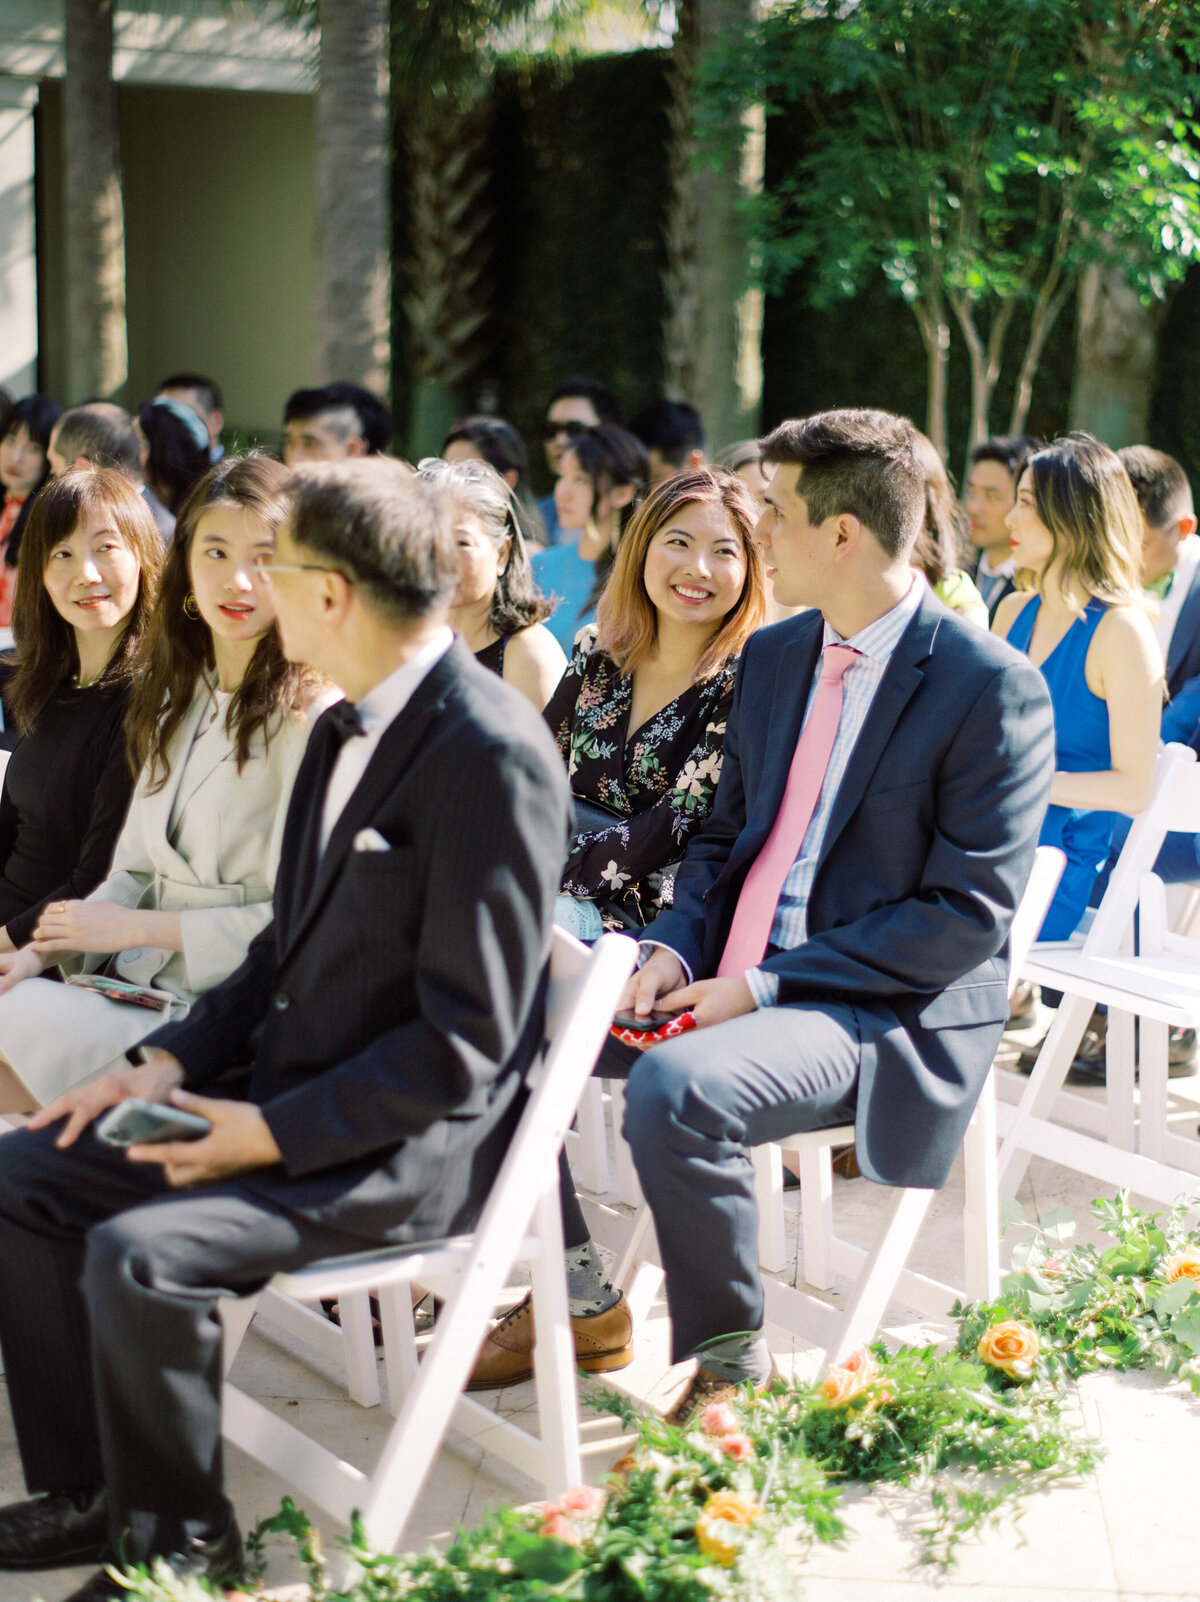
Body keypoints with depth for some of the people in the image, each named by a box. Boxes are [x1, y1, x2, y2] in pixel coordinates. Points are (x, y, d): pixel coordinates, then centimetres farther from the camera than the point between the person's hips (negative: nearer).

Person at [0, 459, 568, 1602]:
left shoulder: (492, 756, -20)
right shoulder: (344, 731, 11)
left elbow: (464, 1045, -21)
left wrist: (274, 1131, -21)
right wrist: (173, 1062, 3)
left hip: (410, 1148, -10)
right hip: (287, 1094, 10)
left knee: (138, 1252, -26)